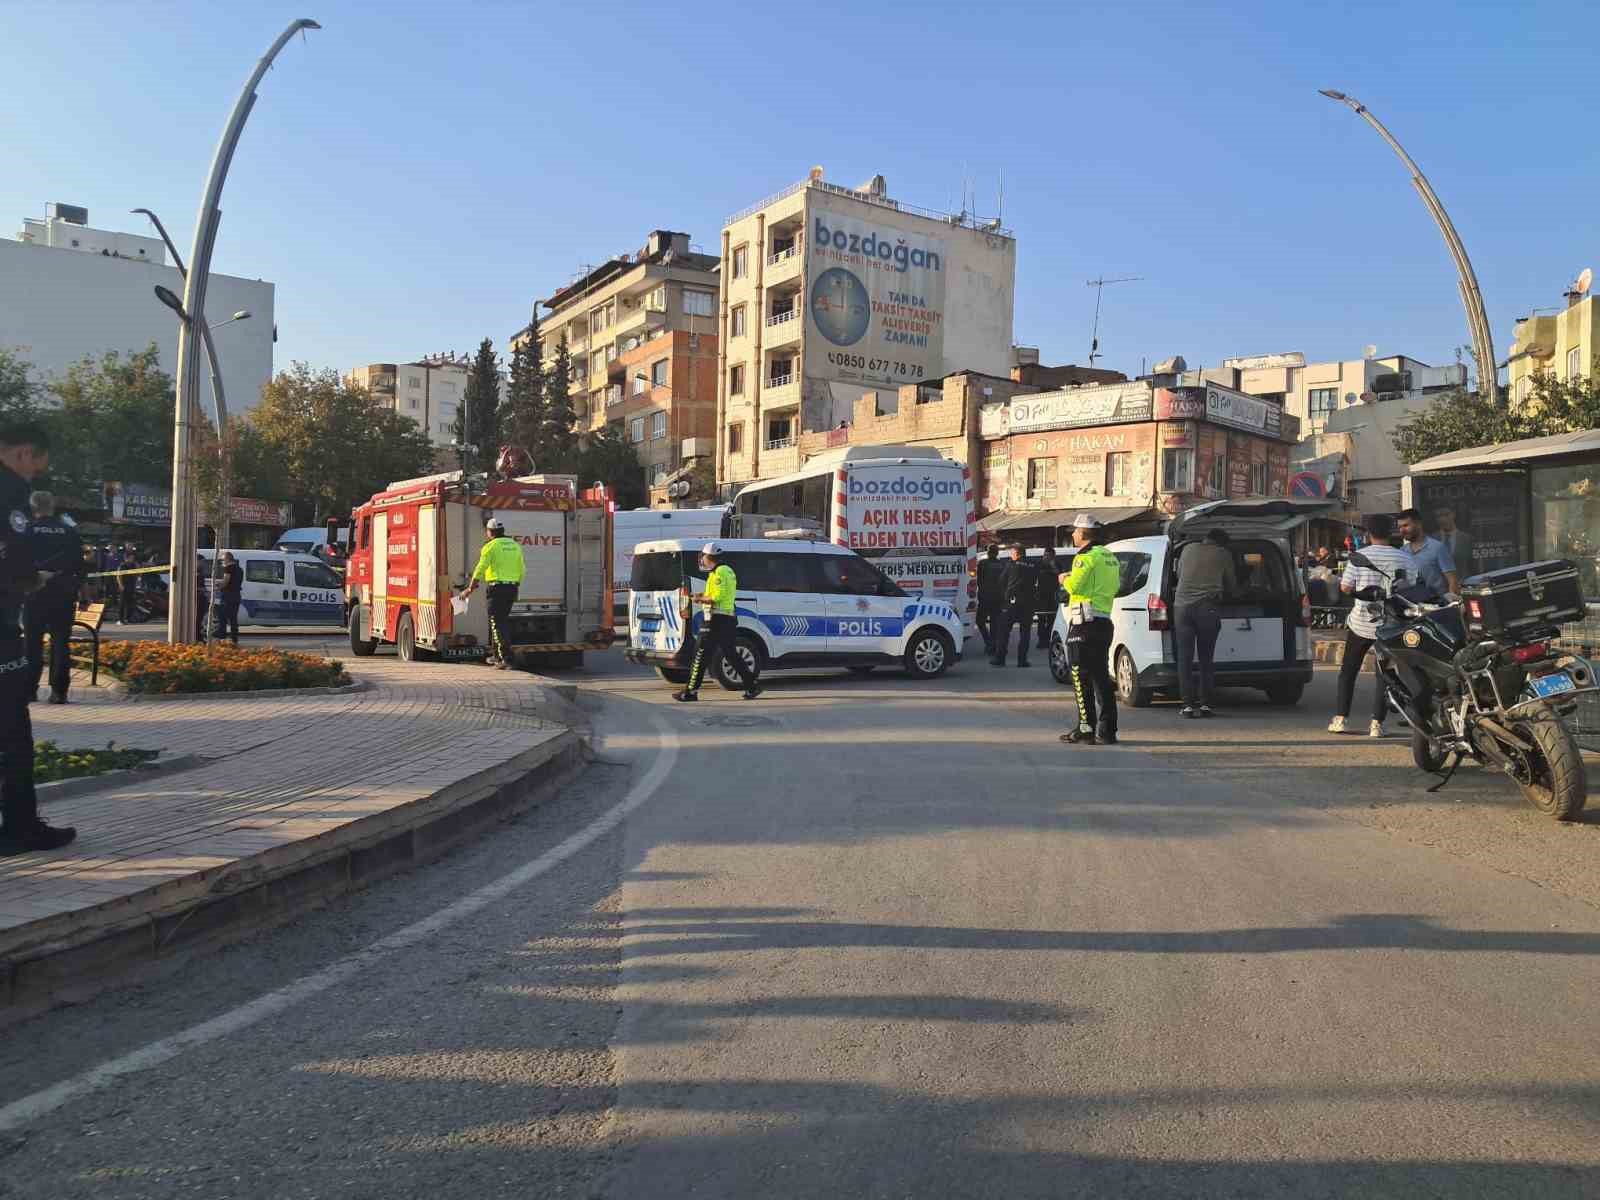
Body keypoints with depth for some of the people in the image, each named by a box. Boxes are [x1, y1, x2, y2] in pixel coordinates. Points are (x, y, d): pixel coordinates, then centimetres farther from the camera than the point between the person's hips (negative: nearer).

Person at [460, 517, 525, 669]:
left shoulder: (491, 546, -7)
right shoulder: (515, 546, 13)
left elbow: (480, 569, -10)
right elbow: (521, 570, 14)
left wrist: (470, 589, -2)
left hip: (497, 588, -7)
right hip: (512, 588, 7)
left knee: (497, 624, -4)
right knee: (501, 621, 20)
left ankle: (506, 659, -13)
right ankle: (496, 656, 28)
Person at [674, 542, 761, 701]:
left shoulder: (719, 573, -13)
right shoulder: (729, 571, 18)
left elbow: (717, 597, -20)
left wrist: (699, 599, -6)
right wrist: (703, 596, 17)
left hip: (717, 620, -10)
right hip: (729, 618, 10)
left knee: (701, 655, -5)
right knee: (731, 654, 14)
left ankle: (690, 691, -3)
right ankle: (752, 686, 12)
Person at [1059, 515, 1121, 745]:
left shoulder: (1086, 556, -12)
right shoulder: (1110, 556, 16)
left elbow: (1074, 585, -22)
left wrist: (1065, 579, 1)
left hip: (1085, 624, -9)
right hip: (1104, 621, 9)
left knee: (1082, 678, -3)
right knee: (1101, 677, 11)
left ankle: (1087, 729, -2)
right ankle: (1106, 730, 13)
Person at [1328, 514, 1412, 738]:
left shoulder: (1359, 556, -7)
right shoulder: (1404, 558, -5)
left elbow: (1345, 588, -4)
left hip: (1360, 622, 0)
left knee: (1348, 670, 13)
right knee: (1384, 674, 9)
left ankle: (1340, 719, 10)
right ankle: (1377, 723, 3)